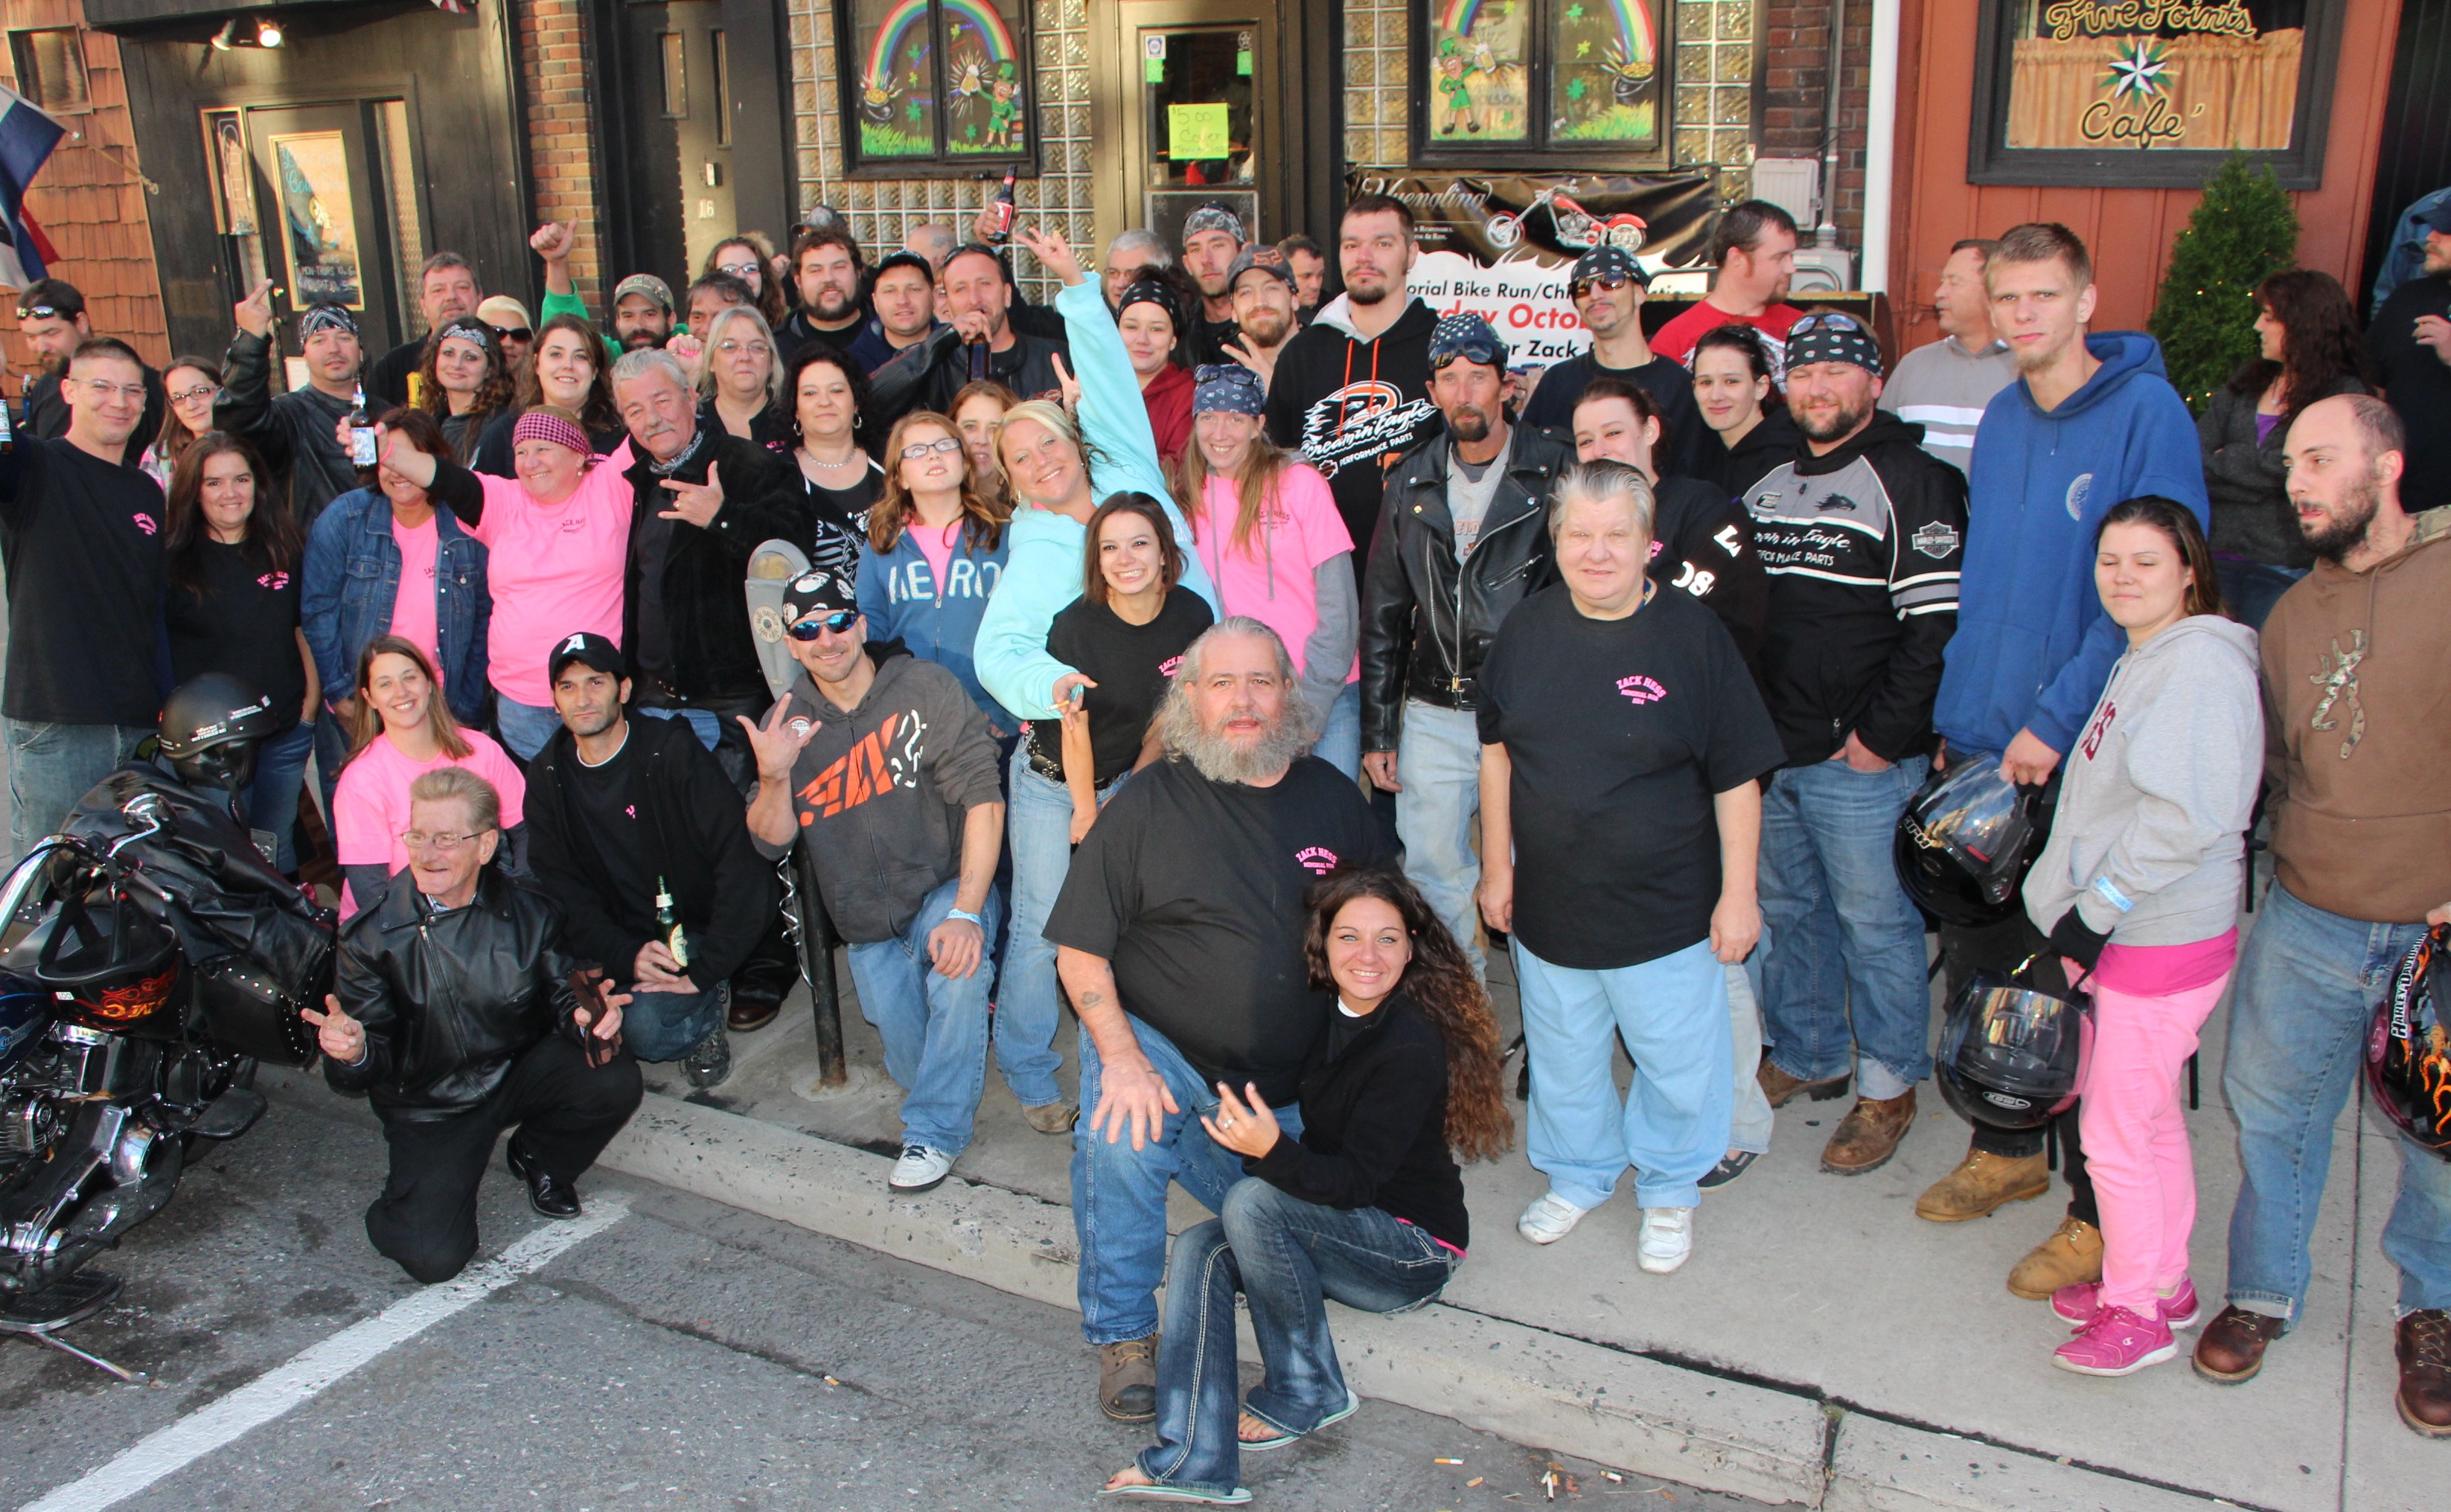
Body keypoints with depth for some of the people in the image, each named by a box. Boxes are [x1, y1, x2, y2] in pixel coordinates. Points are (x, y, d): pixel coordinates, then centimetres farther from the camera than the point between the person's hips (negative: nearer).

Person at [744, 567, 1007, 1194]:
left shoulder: (925, 688, -12)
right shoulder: (787, 722, 1)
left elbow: (983, 796, -18)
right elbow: (772, 842, -1)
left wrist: (966, 911, -28)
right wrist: (774, 778, -23)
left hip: (945, 887, -4)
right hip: (868, 924, 4)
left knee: (959, 963, -35)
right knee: (911, 1066, -2)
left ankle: (935, 1132, -15)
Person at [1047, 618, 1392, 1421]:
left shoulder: (1332, 798, 3)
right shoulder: (1148, 803, -6)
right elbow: (1080, 952, -5)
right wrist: (1122, 1057, -20)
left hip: (1289, 1086, 4)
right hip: (1157, 1048, -3)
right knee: (1119, 1142, -31)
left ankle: (1193, 1151, 34)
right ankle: (1124, 1336, -10)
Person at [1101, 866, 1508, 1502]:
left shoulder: (1412, 1048, -23)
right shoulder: (1325, 1014, -1)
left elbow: (1358, 1182, -26)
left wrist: (1272, 1151, -41)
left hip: (1415, 1248, -7)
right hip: (1342, 1229, 7)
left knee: (1253, 1200, -28)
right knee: (1199, 1249, -15)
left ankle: (1307, 1394, -10)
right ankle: (1194, 1463, -20)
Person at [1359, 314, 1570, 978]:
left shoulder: (1555, 473, -3)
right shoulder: (1412, 482, 9)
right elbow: (1382, 612, 13)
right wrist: (1377, 730, 9)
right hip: (1433, 716, 4)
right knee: (1431, 873, 8)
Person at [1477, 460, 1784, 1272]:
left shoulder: (1693, 635, -12)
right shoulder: (1528, 628, -1)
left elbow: (1737, 779, -8)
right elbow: (1498, 750, 9)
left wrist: (1738, 893, -7)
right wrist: (1498, 864, 9)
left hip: (1667, 914, -3)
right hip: (1548, 903, 3)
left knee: (1677, 1064, 11)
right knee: (1563, 1059, 19)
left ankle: (1669, 1191, 36)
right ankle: (1576, 1176, 43)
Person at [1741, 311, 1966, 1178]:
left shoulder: (1912, 481, -9)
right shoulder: (1767, 485, 14)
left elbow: (1936, 624, -15)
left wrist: (1882, 737, -15)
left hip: (1860, 760, -7)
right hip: (1768, 750, 7)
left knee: (1873, 920, 3)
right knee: (1787, 908, 17)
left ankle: (1888, 1087, 18)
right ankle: (1804, 1056, 34)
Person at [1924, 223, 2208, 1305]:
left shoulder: (2145, 413, -11)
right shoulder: (2000, 420, 9)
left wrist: (2058, 719, -20)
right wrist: (1954, 713, 11)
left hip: (2084, 758, -6)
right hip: (1983, 744, 7)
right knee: (1975, 953, 15)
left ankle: (2099, 1215, 18)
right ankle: (2007, 1151, 36)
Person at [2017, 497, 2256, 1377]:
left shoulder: (2199, 659, -18)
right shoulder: (2143, 658, 13)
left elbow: (2186, 816, -27)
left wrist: (2095, 909, -21)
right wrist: (2083, 913, 12)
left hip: (2159, 943, -9)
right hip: (2124, 934, 9)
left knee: (2115, 1132, 1)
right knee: (2149, 1116, 19)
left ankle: (2138, 1312, 17)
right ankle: (2164, 1283, 34)